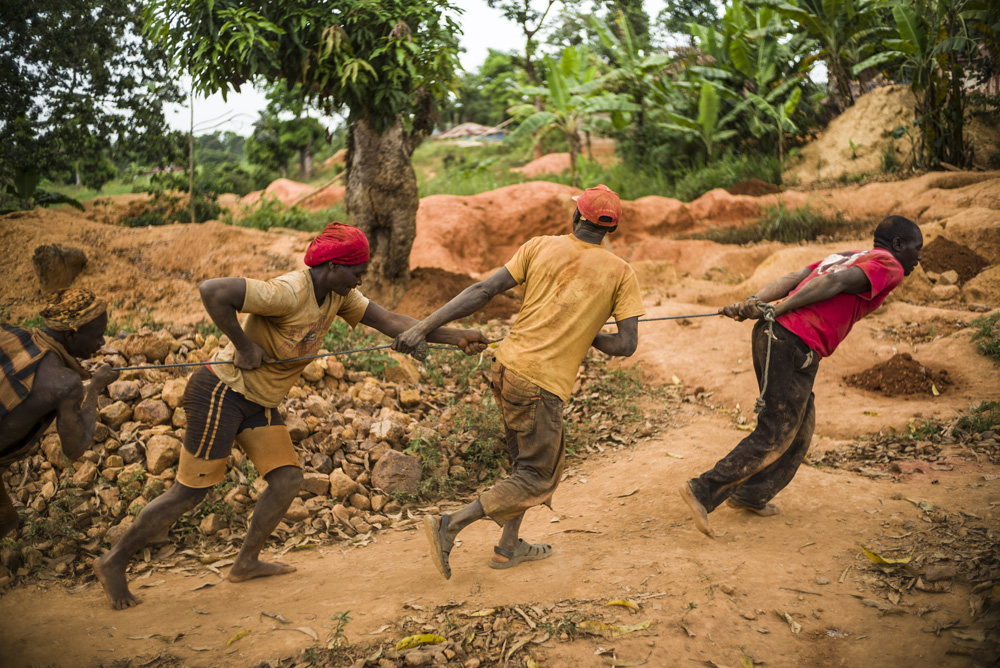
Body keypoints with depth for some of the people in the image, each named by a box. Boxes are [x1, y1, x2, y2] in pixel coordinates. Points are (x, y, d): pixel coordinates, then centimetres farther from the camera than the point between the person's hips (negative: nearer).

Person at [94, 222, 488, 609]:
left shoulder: (337, 296, 0)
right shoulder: (289, 293, -27)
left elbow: (388, 321, -4)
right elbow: (212, 291, -34)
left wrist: (452, 337, -11)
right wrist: (244, 346, -26)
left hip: (259, 403, 9)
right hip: (222, 392, -8)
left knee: (288, 480, 4)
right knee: (190, 491, -2)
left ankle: (246, 563, 21)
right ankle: (115, 562, 16)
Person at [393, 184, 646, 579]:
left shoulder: (539, 247, 4)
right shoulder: (620, 273, -2)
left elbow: (482, 292, -4)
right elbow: (626, 345, -6)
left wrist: (423, 328, -6)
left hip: (506, 365, 6)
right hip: (542, 384, -5)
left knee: (530, 460, 24)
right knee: (537, 479, 9)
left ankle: (508, 547, 32)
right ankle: (450, 526, -2)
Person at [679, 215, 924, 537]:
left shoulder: (844, 255, 28)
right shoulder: (889, 266, 4)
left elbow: (791, 278, 12)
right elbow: (837, 283, -13)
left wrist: (755, 302, -2)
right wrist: (777, 310, -19)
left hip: (770, 332, 9)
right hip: (797, 344, -9)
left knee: (800, 425, 21)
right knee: (775, 435, -3)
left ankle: (751, 495, 25)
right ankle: (704, 491, -8)